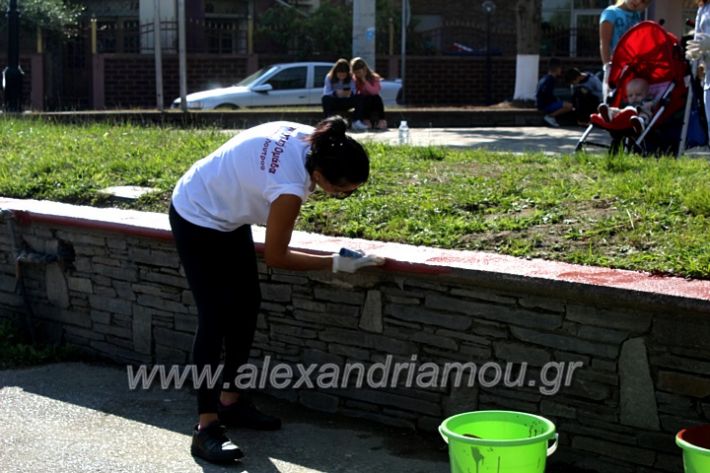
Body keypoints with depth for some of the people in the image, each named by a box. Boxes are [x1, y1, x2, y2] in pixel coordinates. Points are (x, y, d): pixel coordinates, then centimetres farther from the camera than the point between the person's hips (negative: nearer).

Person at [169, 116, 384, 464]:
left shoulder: (311, 140, -15)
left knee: (246, 307, 10)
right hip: (198, 220, -9)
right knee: (215, 317, -12)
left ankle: (230, 400, 22)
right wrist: (337, 263, -19)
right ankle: (206, 427, -8)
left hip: (229, 216, 9)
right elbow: (275, 257, -24)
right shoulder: (289, 185, -37)